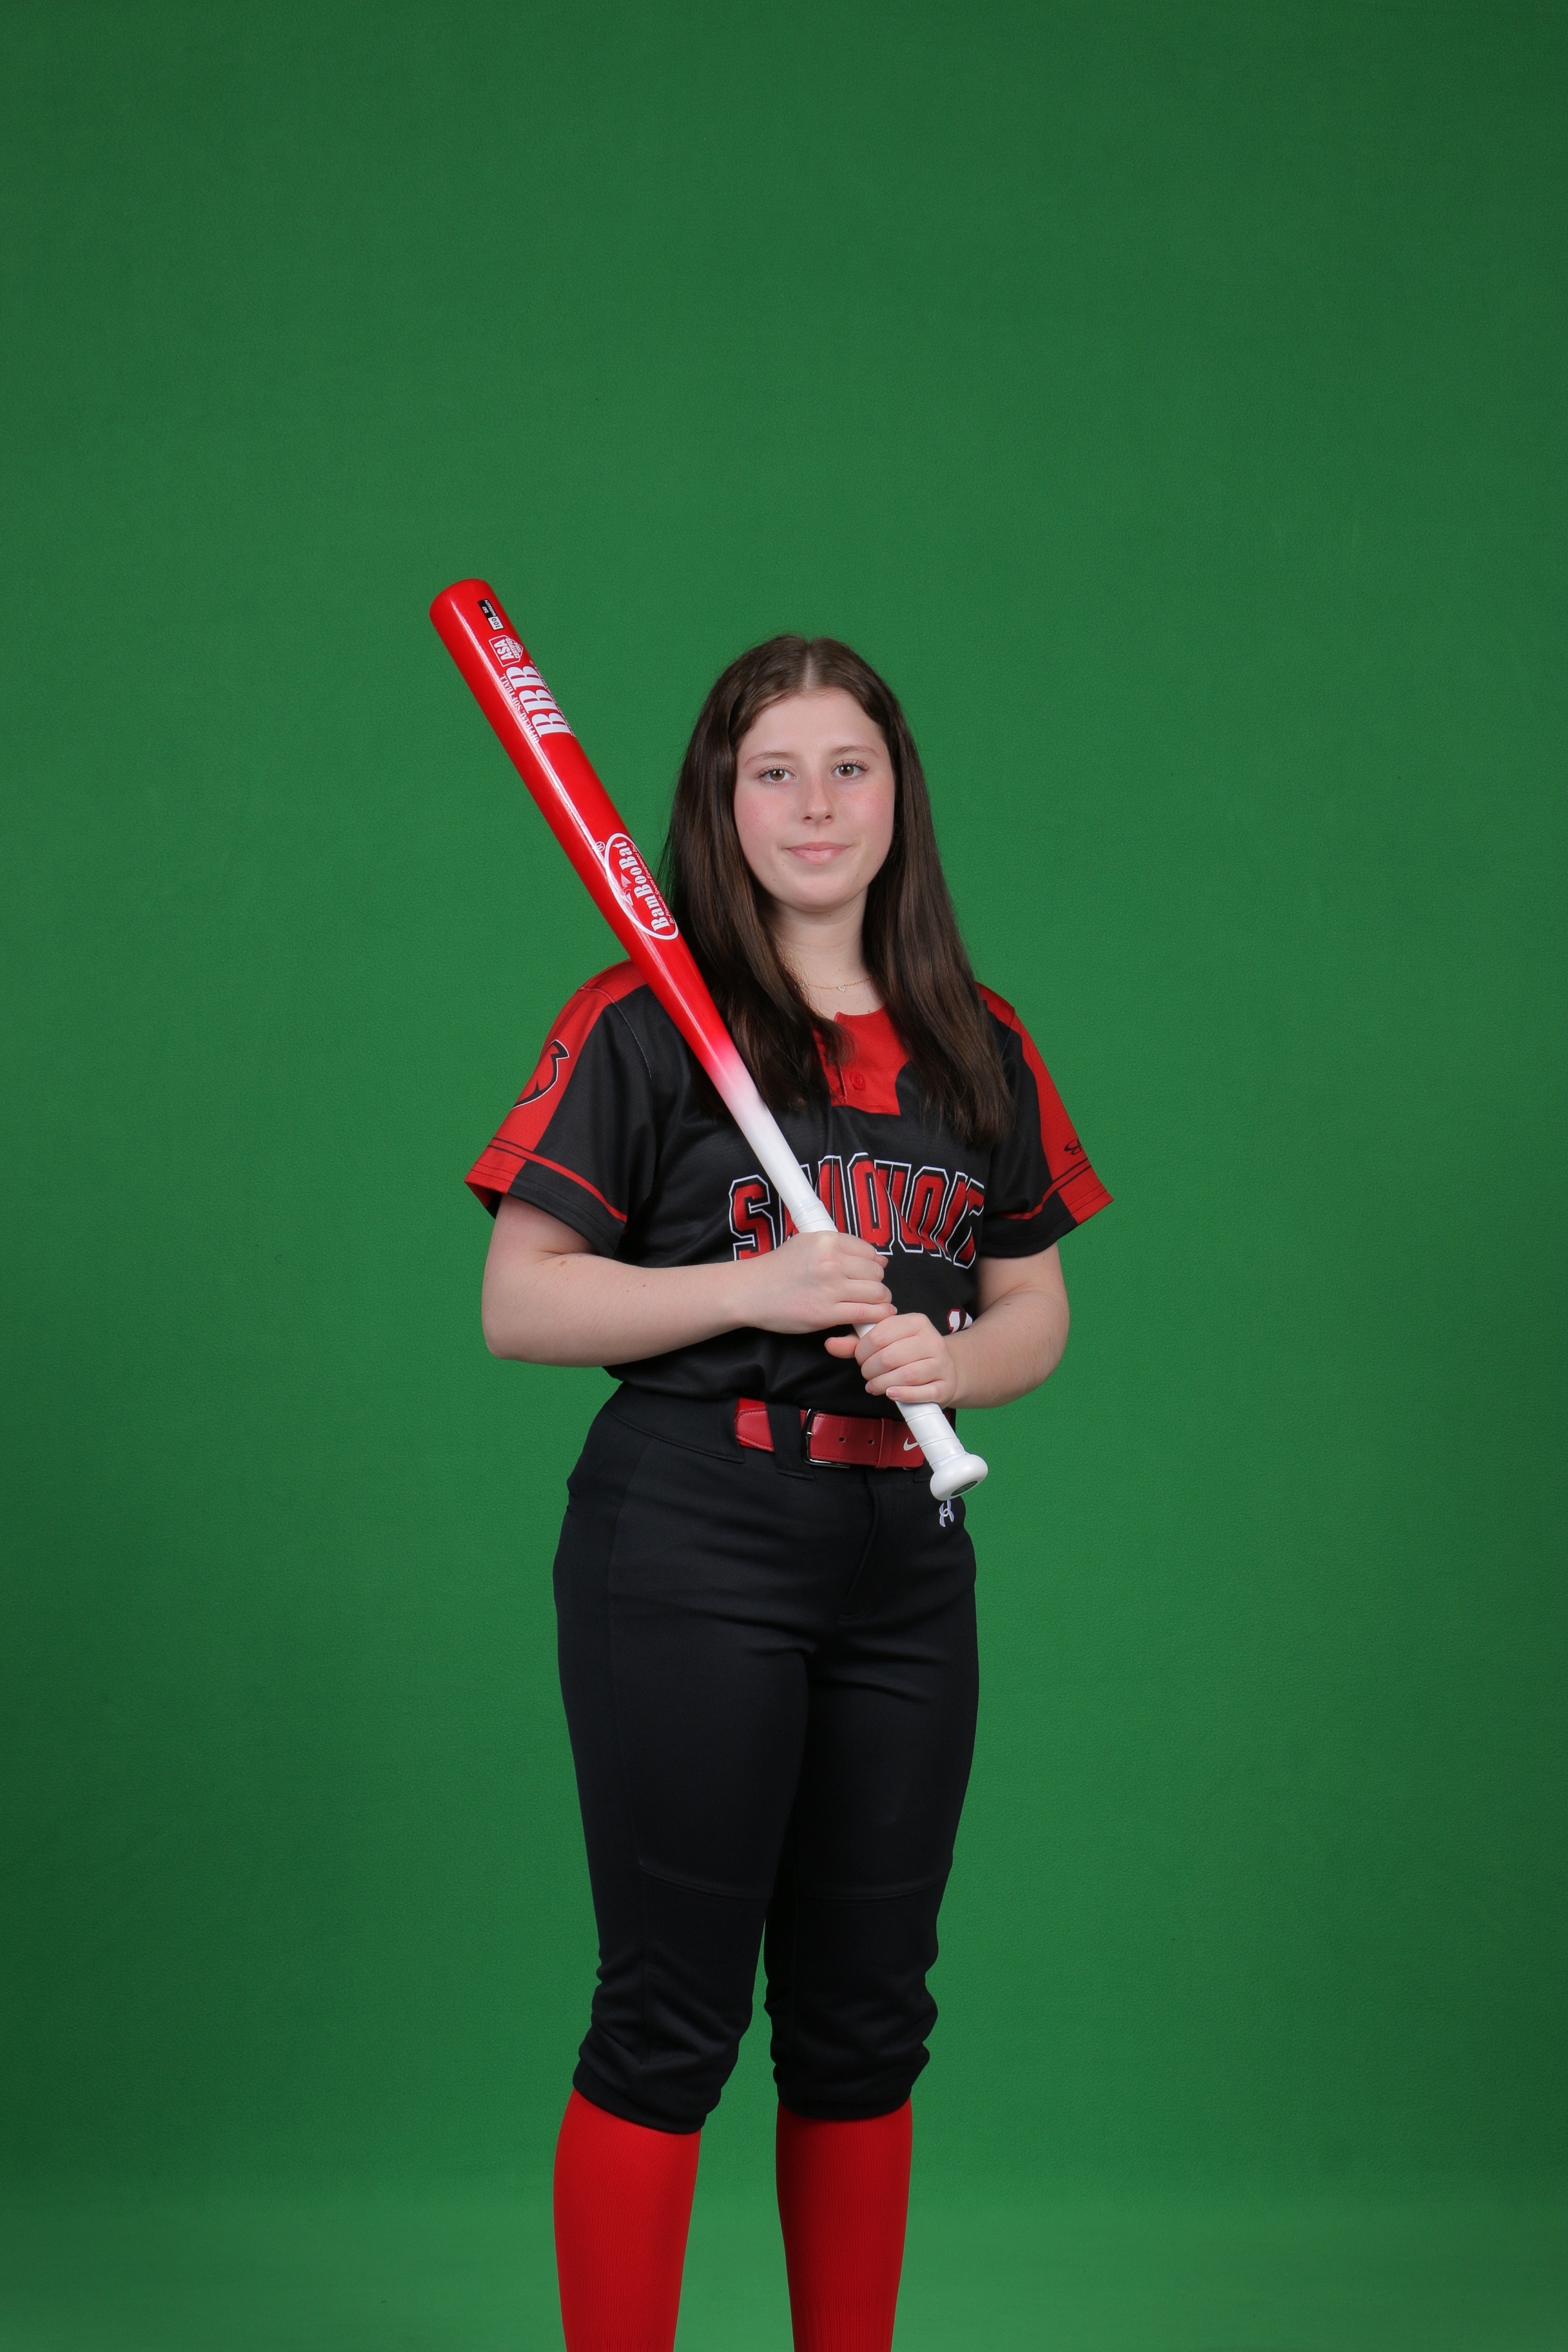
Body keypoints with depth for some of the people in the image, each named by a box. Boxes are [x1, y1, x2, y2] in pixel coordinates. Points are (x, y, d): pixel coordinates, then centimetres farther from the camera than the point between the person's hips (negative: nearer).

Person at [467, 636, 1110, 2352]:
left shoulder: (977, 1049, 12)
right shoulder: (642, 1026, -2)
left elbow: (1035, 1309, 16)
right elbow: (519, 1306, -5)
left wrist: (953, 1356, -6)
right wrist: (759, 1289, -16)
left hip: (906, 1561, 5)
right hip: (688, 1548, -5)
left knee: (866, 2019, 11)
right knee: (670, 2016, -2)